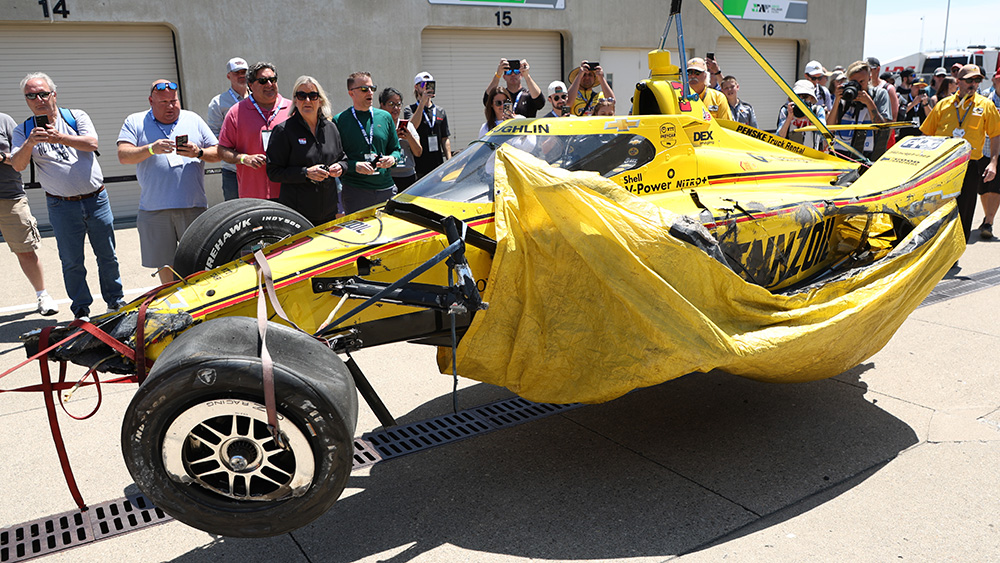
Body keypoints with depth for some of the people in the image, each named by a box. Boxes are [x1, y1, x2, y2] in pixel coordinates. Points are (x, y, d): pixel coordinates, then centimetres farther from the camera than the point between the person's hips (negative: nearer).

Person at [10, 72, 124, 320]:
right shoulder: (24, 130, 4)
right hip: (61, 206, 0)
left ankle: (115, 302, 24)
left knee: (107, 255, 8)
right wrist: (29, 144, -28)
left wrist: (59, 137, -29)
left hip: (96, 198, 0)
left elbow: (92, 143, -14)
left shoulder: (77, 116, 3)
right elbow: (17, 165, -9)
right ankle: (81, 310, 16)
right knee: (71, 262, 3)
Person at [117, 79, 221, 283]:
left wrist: (199, 153, -9)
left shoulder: (193, 119, 13)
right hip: (154, 209, 0)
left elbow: (217, 153, 11)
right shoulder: (135, 122, 10)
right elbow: (123, 156, -3)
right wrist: (151, 149, -20)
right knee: (163, 263, 10)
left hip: (193, 206, 0)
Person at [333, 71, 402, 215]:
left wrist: (392, 158, -5)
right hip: (355, 191, -3)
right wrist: (354, 166, -19)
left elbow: (395, 148, 18)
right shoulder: (339, 121, 1)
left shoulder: (385, 117, 12)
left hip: (386, 188, 3)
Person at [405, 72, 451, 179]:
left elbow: (445, 139, 15)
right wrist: (422, 102, -19)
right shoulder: (410, 110, 3)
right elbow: (411, 127, -19)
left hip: (438, 166, 4)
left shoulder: (440, 111, 16)